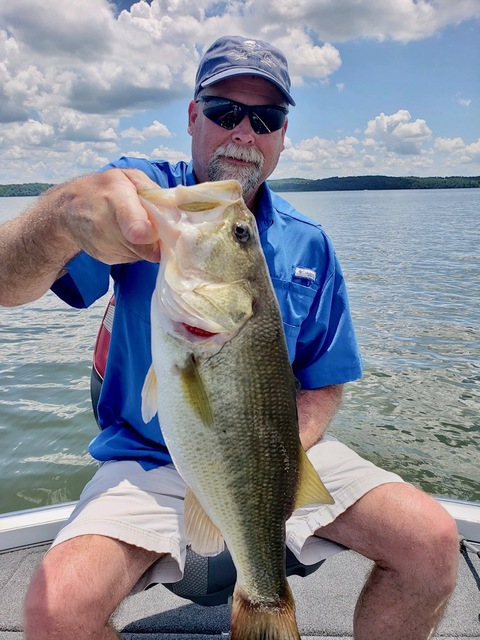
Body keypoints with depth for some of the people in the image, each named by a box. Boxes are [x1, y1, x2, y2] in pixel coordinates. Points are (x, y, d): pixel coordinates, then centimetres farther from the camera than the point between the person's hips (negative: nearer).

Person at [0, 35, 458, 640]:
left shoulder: (308, 246, 4)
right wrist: (63, 215, -45)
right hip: (149, 461, -2)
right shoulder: (140, 196, -6)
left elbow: (323, 386, 7)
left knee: (433, 539, -13)